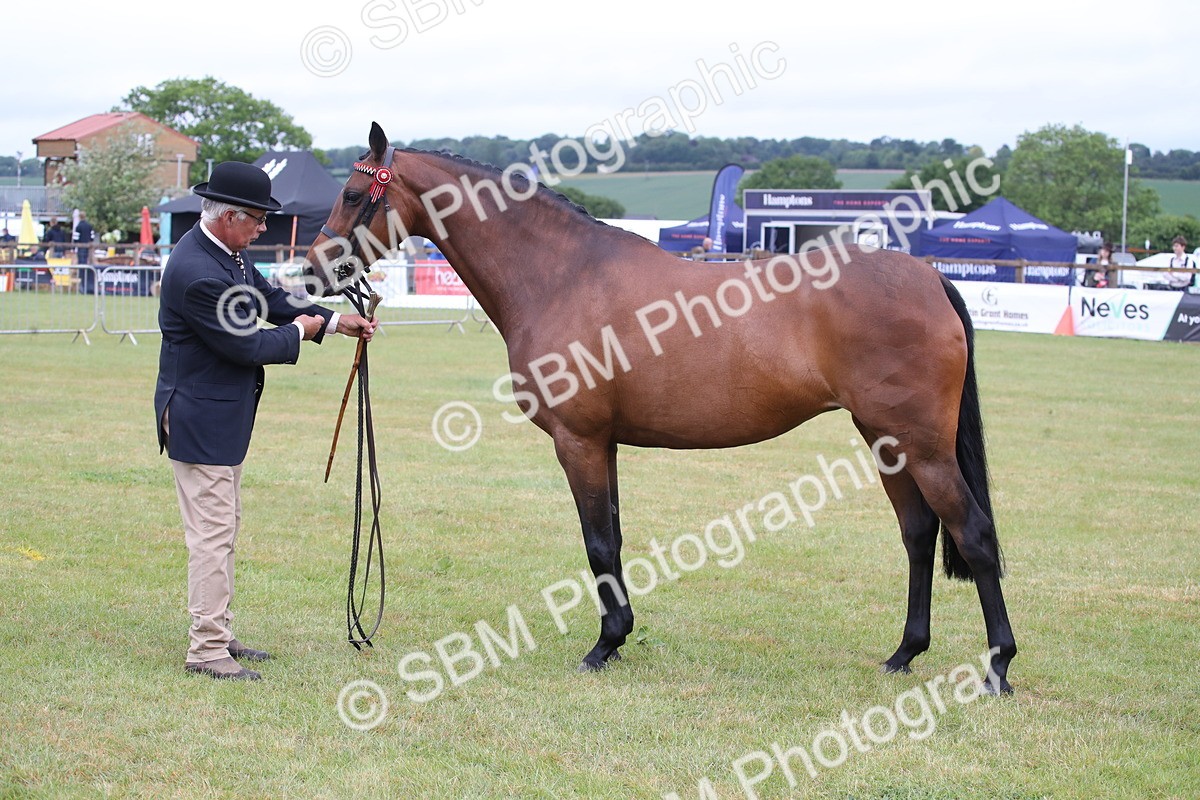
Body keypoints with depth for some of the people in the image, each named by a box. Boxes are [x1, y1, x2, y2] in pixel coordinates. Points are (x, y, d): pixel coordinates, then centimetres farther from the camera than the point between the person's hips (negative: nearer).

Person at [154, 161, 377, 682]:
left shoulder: (228, 253, 5)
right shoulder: (198, 273, -26)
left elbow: (268, 298, 18)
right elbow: (245, 346, -23)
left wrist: (335, 322, 9)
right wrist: (298, 331, -6)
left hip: (223, 416, 11)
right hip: (201, 419, -11)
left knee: (222, 530, 18)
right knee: (212, 535, -6)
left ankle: (217, 636, 27)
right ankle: (206, 650, 1)